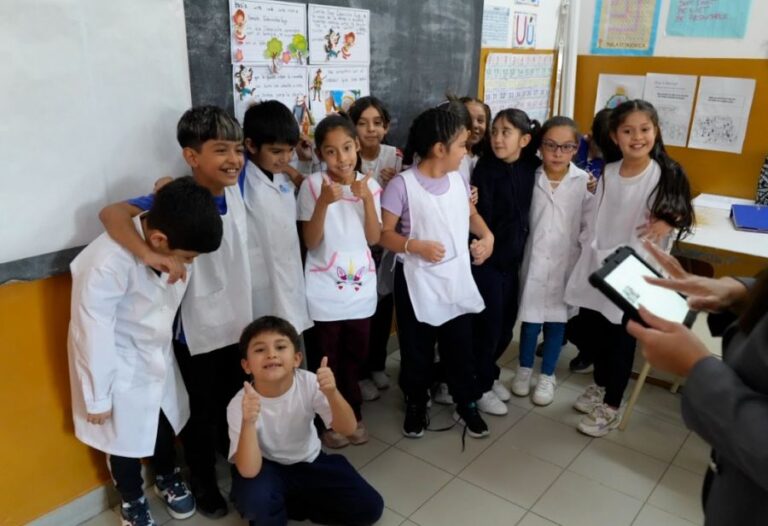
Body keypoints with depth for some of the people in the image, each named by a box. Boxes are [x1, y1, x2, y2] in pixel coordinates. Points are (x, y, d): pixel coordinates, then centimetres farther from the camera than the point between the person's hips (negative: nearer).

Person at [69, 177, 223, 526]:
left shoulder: (167, 240, -19)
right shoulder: (108, 263, -36)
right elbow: (94, 334, -25)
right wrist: (97, 397, -14)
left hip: (158, 356, 5)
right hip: (119, 366, -5)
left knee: (165, 421, 25)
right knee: (124, 438, 17)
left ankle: (167, 478, 53)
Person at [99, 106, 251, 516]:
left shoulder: (237, 183, -7)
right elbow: (112, 213, -37)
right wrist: (150, 255, -49)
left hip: (239, 320, 6)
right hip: (196, 331, -5)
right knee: (201, 413, 15)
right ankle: (203, 483, 40)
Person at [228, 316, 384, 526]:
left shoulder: (309, 383, -21)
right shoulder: (239, 404, -25)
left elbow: (348, 429, -23)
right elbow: (248, 471, -32)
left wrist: (332, 393, -42)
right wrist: (248, 422, -49)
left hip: (310, 463, 3)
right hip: (266, 469, -3)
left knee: (370, 507, -8)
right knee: (254, 500, -37)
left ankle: (284, 505, 5)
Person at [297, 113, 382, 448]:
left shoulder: (369, 184, 0)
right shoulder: (313, 184, -10)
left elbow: (374, 238, -5)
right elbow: (310, 242, -13)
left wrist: (367, 198, -17)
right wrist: (324, 202, -26)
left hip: (360, 286, 3)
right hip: (325, 291, -3)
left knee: (355, 356, 17)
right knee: (327, 359, 10)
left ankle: (353, 415, 36)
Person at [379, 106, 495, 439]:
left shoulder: (459, 180, 2)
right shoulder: (402, 185, -16)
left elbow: (471, 214, 19)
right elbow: (384, 234, -12)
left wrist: (487, 236, 1)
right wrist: (416, 246, -28)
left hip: (457, 280, 5)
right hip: (417, 283, -5)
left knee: (460, 347, 16)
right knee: (416, 350, 11)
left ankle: (466, 404, 36)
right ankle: (415, 405, 34)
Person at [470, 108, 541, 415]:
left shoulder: (530, 168, 2)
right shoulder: (486, 168, -12)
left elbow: (526, 210, 10)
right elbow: (481, 214, -17)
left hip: (513, 257, 5)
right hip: (487, 257, -5)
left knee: (507, 324, 14)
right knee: (488, 323, 3)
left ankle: (488, 374, 36)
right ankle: (480, 386, 22)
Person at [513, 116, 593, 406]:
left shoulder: (585, 182, -7)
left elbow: (590, 224, -3)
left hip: (565, 261, 0)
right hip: (533, 258, 0)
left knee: (557, 318, 11)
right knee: (530, 316, 9)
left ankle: (547, 376, 28)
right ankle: (524, 368, 31)